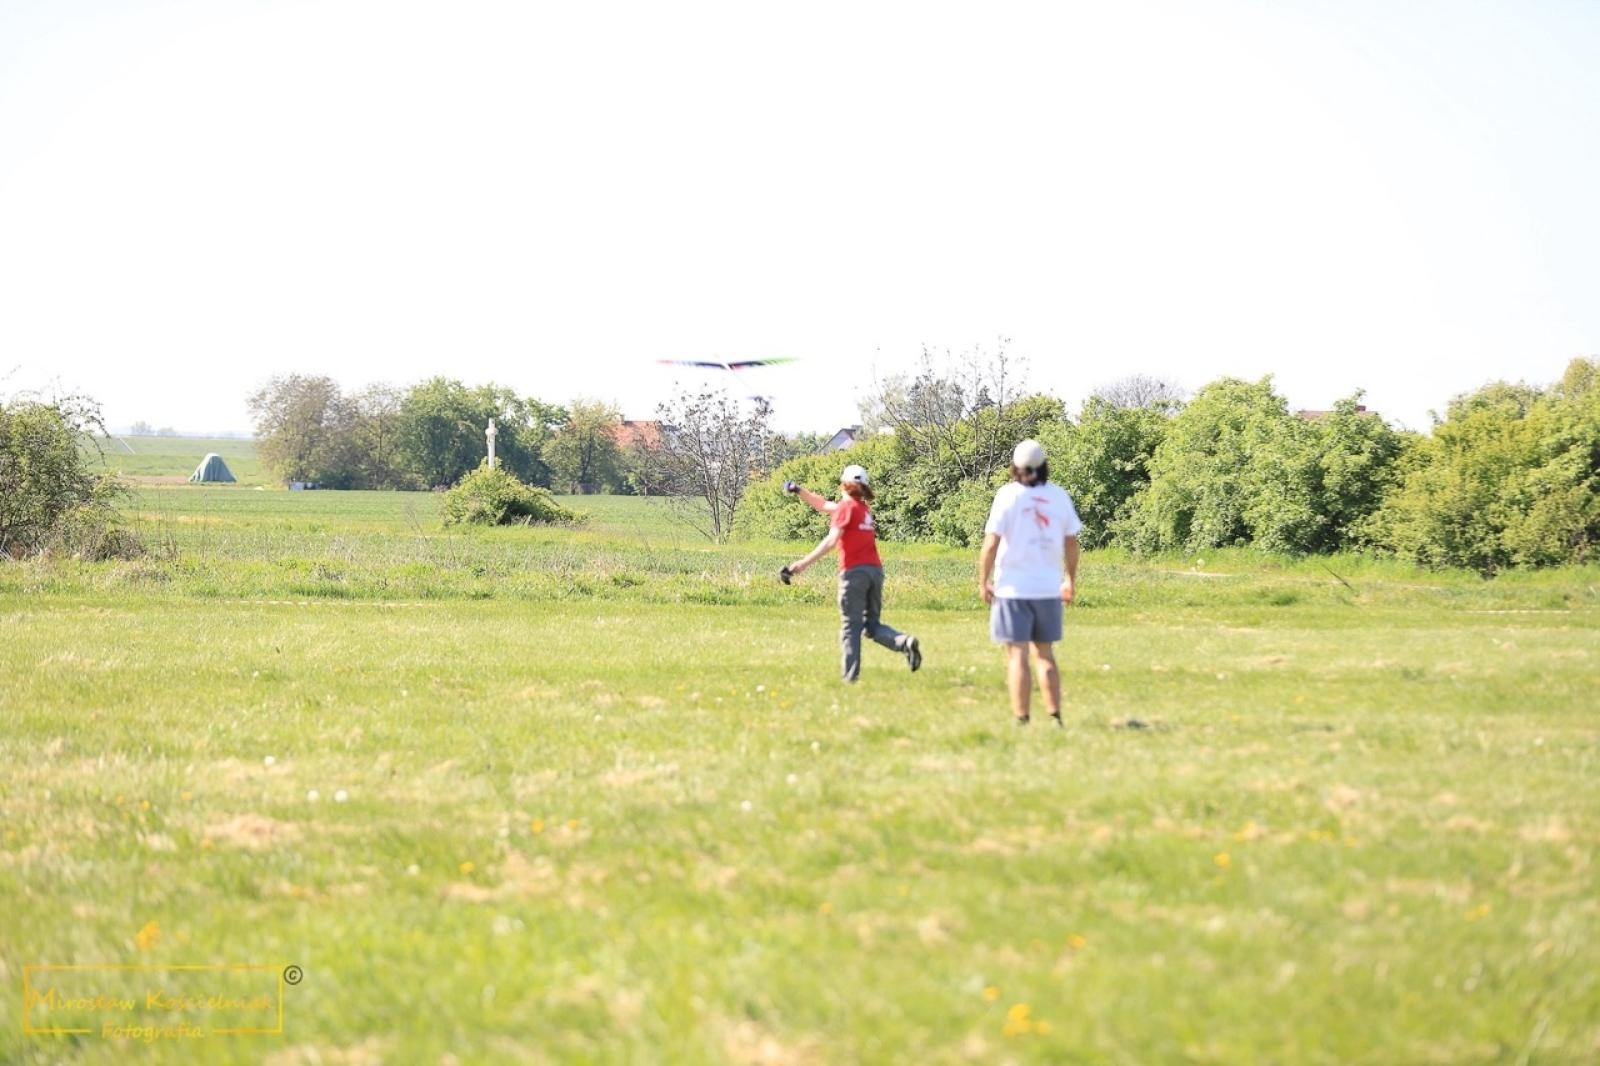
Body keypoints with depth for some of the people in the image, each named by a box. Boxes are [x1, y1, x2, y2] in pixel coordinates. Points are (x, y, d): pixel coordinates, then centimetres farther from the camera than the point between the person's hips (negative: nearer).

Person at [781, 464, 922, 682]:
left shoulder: (846, 507, -2)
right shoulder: (864, 508, 20)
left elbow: (831, 541, -14)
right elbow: (823, 505, 33)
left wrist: (804, 563, -17)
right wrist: (799, 492, 31)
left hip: (854, 571, -7)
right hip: (875, 569, 7)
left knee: (850, 627, -4)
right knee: (873, 625, 12)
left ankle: (850, 676, -9)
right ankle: (904, 641, -14)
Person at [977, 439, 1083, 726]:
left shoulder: (1008, 495, -7)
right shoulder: (1059, 496, 4)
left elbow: (991, 543, -11)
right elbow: (1071, 542, 10)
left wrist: (983, 581, -2)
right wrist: (1071, 579, 22)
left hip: (1014, 588, -4)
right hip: (1049, 587, 4)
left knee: (1017, 655, -3)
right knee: (1045, 654, 13)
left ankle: (1021, 721, -6)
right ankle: (1055, 718, 10)